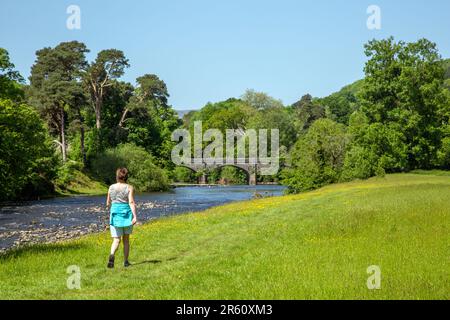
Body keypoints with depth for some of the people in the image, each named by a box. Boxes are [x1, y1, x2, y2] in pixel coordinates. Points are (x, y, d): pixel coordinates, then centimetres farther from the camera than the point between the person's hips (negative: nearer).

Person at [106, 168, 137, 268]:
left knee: (116, 240, 0)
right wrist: (135, 216, -20)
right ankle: (126, 262, 20)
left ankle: (112, 255, -29)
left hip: (115, 214, 1)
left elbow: (108, 203, 12)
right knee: (126, 239, 16)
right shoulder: (129, 188, -4)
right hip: (127, 215, -1)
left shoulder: (111, 187, 4)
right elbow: (131, 202, -15)